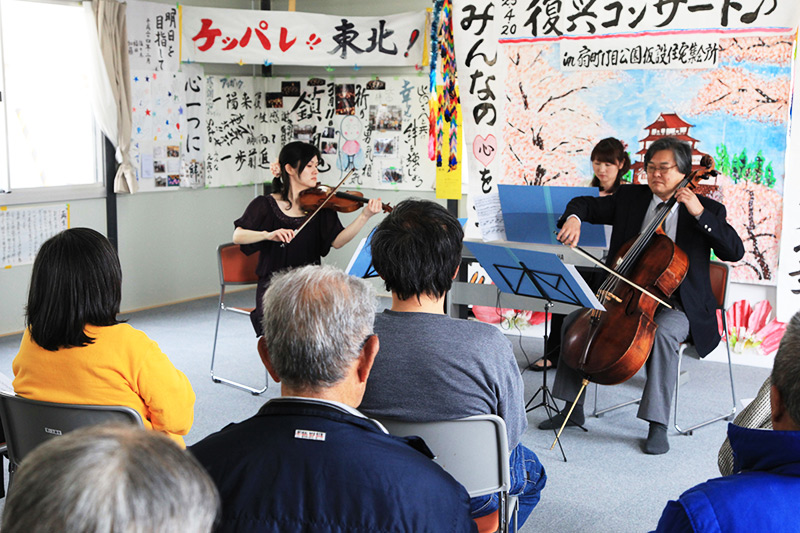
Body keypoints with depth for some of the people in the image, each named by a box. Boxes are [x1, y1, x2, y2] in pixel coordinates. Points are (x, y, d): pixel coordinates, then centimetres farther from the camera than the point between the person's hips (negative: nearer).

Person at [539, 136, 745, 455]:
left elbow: (735, 252, -14)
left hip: (676, 305, -4)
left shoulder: (708, 210, -2)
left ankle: (658, 425, -26)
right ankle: (573, 409, -1)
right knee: (574, 321, -12)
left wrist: (700, 214, -22)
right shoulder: (630, 198, 8)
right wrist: (573, 219, -14)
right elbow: (587, 204, 10)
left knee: (663, 334, -36)